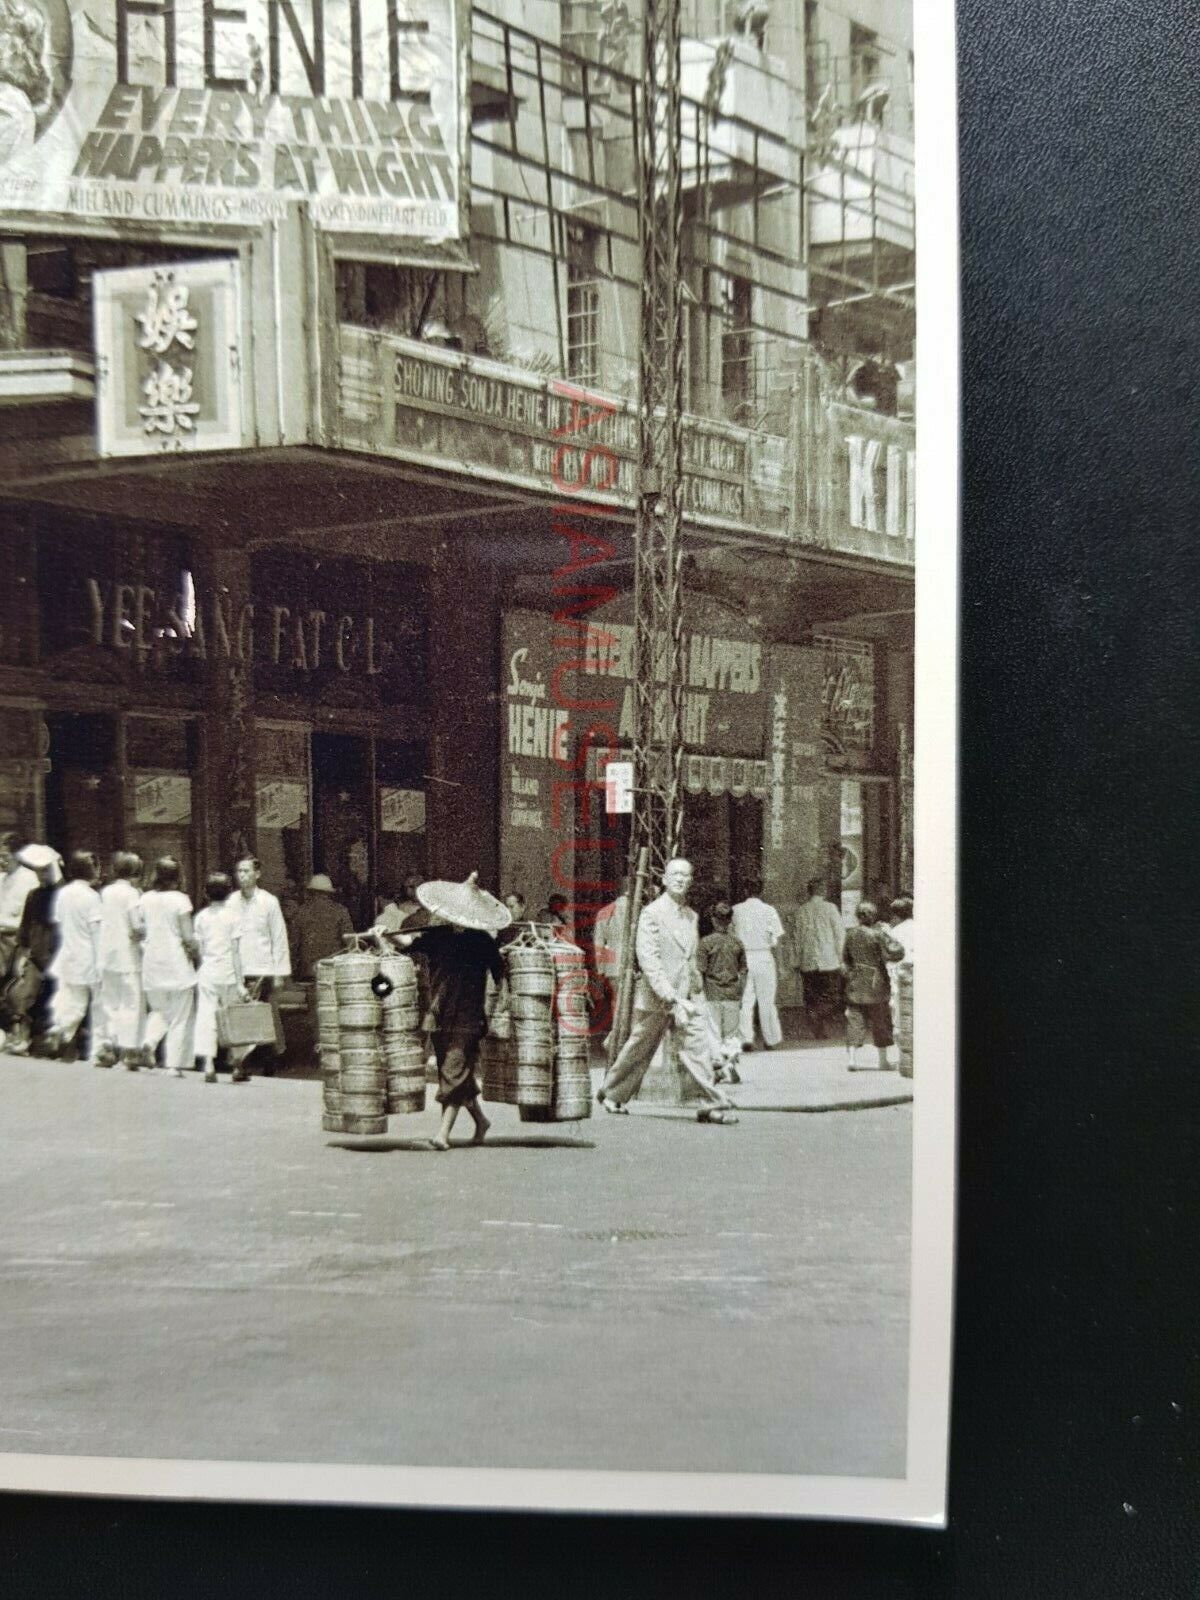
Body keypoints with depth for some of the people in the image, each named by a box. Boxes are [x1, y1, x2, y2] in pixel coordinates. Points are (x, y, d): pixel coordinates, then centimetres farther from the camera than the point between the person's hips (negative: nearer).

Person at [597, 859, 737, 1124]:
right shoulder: (651, 914, -11)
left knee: (699, 1043, -11)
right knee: (639, 1049, 9)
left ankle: (712, 1105, -11)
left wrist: (696, 988, 17)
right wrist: (671, 997, -25)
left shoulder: (692, 916, 11)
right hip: (655, 997, -5)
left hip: (685, 995, 5)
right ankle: (611, 1093, 30)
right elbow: (648, 960, -19)